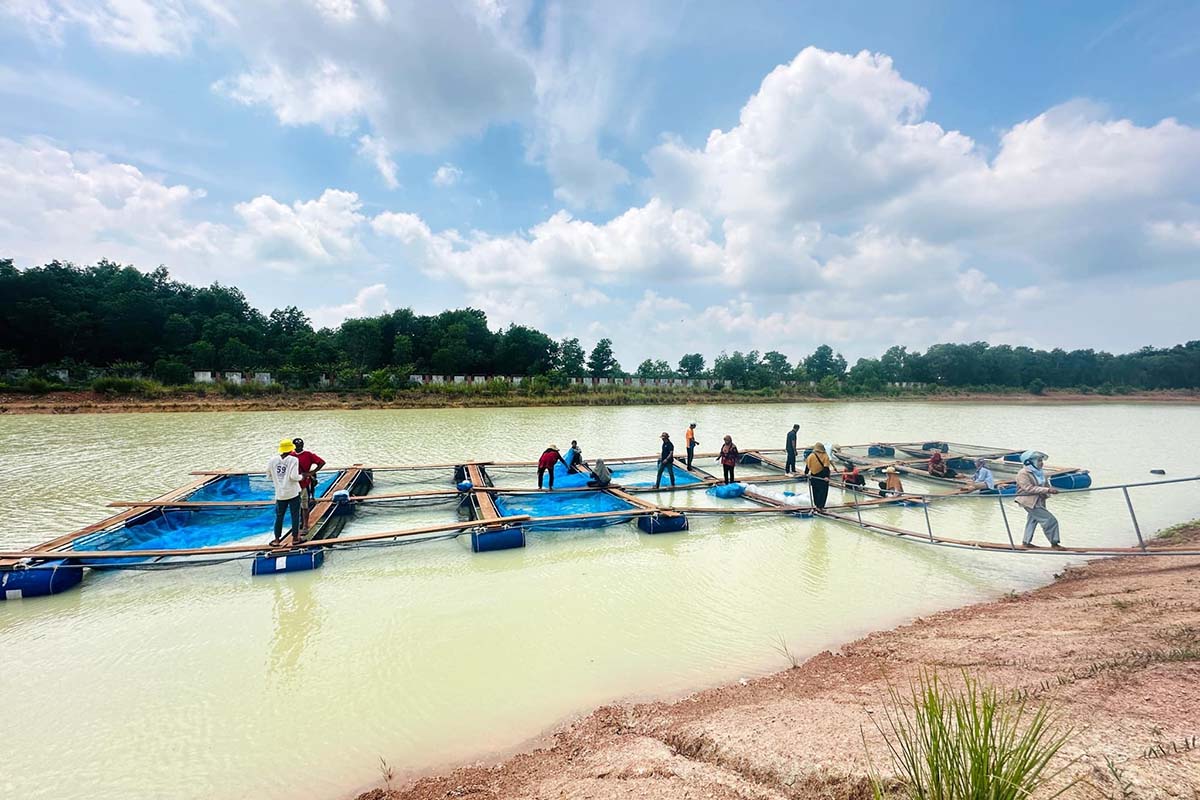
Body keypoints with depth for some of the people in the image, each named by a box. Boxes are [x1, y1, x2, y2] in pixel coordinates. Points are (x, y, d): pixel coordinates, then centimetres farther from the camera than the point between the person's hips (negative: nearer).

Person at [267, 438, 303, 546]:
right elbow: (294, 477, -20)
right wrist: (301, 476, 0)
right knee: (295, 516, 8)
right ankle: (295, 538, 14)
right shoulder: (293, 460, -12)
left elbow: (269, 476, 7)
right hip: (293, 493, -4)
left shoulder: (273, 460, 0)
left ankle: (277, 540, 21)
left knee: (279, 517, 14)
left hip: (280, 494, 4)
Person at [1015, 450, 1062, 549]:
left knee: (1032, 521, 18)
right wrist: (1047, 490, -30)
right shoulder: (1023, 474, -17)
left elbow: (1046, 485, 13)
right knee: (1050, 521, -9)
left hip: (1039, 502, 10)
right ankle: (1054, 543, 4)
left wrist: (1052, 490, -10)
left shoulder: (1040, 473, 12)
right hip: (1030, 502, -10)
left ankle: (1026, 542, 30)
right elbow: (1029, 488, -25)